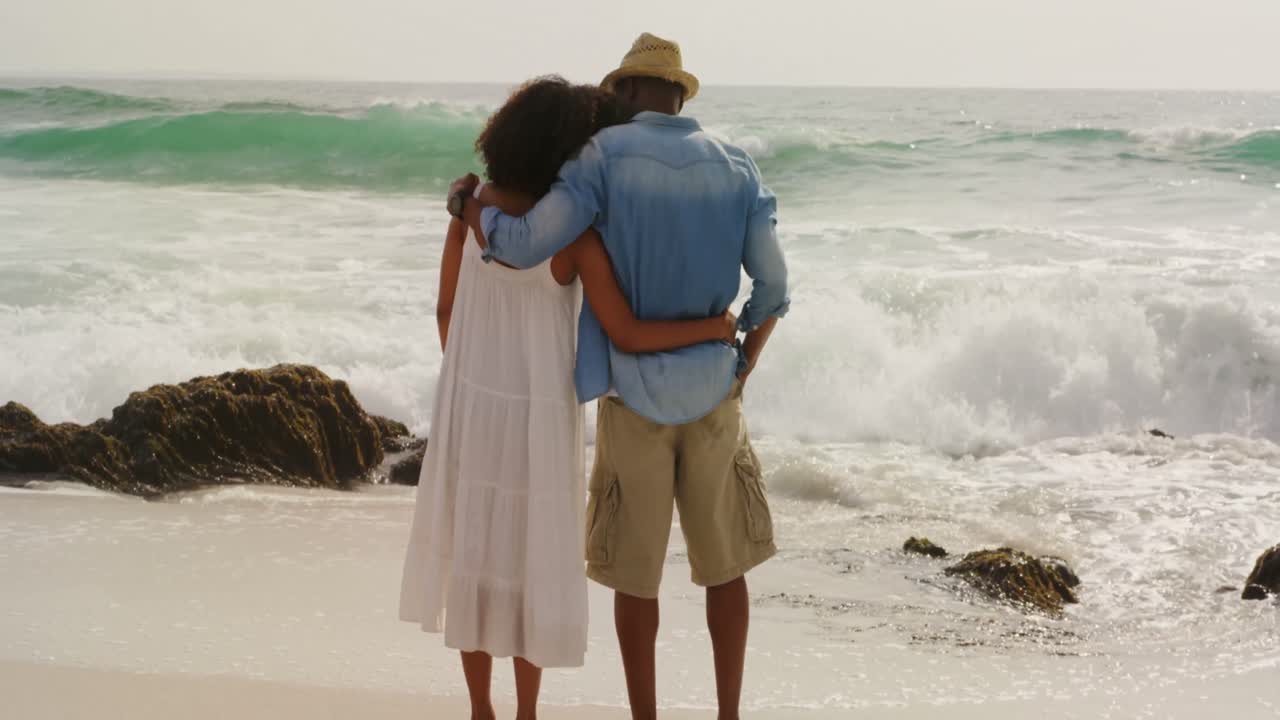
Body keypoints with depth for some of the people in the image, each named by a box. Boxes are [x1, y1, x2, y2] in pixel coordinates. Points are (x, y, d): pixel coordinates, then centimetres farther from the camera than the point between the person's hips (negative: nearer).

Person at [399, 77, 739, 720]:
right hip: (535, 417, -4)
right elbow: (627, 336, -19)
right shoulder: (577, 233, -20)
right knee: (532, 563, 12)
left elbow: (446, 311, 3)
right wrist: (713, 326, -4)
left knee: (473, 553, 15)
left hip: (469, 402, 4)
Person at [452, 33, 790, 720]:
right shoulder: (736, 167, 3)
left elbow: (521, 247, -17)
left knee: (635, 572, 9)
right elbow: (772, 287, 2)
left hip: (635, 398, -2)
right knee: (725, 563, 15)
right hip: (712, 396, 3)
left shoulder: (606, 156, -9)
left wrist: (467, 200, 4)